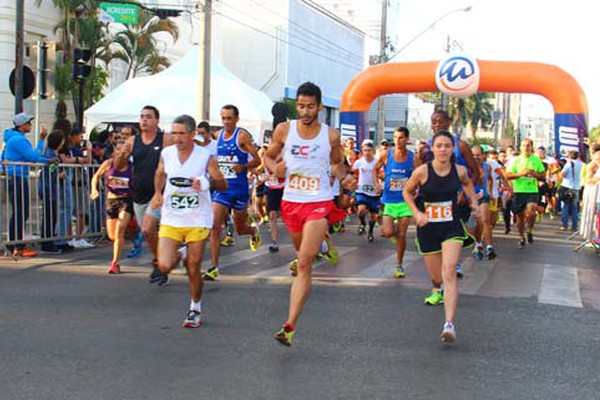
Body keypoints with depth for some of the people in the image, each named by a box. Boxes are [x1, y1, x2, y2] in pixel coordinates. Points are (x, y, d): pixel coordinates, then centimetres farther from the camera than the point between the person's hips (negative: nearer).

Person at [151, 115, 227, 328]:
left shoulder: (205, 156, -8)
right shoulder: (166, 154, 2)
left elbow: (223, 185, -6)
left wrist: (206, 183, -26)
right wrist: (157, 193, 5)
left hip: (198, 220, -2)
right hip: (171, 219, 3)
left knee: (193, 269, 2)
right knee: (165, 267, -9)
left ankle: (195, 309, 25)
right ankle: (178, 254, 28)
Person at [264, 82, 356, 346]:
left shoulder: (331, 136, -2)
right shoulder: (284, 130, 0)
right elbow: (268, 157, 12)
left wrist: (344, 179, -5)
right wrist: (275, 168, -10)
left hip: (319, 203, -3)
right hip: (291, 201, 3)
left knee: (305, 264, -14)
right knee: (301, 251, 24)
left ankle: (290, 326, -16)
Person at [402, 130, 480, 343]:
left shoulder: (459, 171, -5)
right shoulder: (422, 172, -13)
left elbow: (467, 184, 20)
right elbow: (407, 192, 3)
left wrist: (474, 201, 7)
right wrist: (416, 213, -10)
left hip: (452, 228, 0)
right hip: (427, 229, 0)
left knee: (449, 272, -19)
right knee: (437, 277, 10)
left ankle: (449, 324, -24)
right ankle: (438, 289, 53)